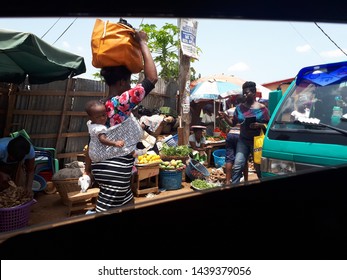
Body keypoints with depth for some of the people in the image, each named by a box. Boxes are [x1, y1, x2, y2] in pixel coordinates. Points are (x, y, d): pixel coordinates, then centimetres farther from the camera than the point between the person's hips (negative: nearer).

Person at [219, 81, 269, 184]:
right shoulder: (239, 107, 5)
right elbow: (233, 123, 8)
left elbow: (268, 125, -2)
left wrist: (259, 125, -21)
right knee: (237, 166, -8)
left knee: (259, 167, 8)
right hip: (243, 140, 2)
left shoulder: (262, 108, -4)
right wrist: (225, 117, -9)